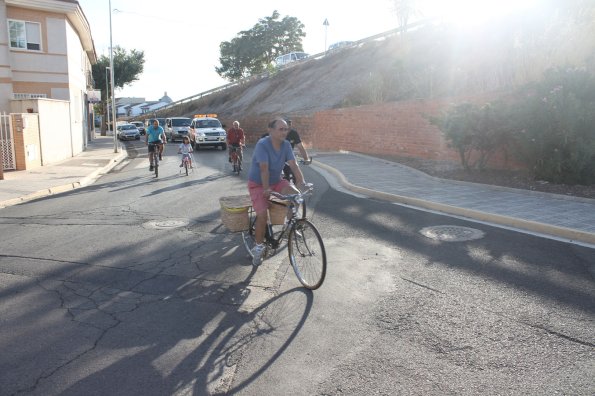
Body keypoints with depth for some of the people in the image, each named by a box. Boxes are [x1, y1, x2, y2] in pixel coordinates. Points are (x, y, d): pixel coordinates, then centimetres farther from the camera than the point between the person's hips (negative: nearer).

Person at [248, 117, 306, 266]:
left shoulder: (286, 145, -6)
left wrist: (302, 182, -26)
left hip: (276, 181, 5)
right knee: (262, 214, -19)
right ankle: (258, 247, 1)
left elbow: (293, 164, -14)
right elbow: (264, 168, -31)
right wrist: (266, 189, -37)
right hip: (258, 184, -5)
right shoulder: (262, 145, -23)